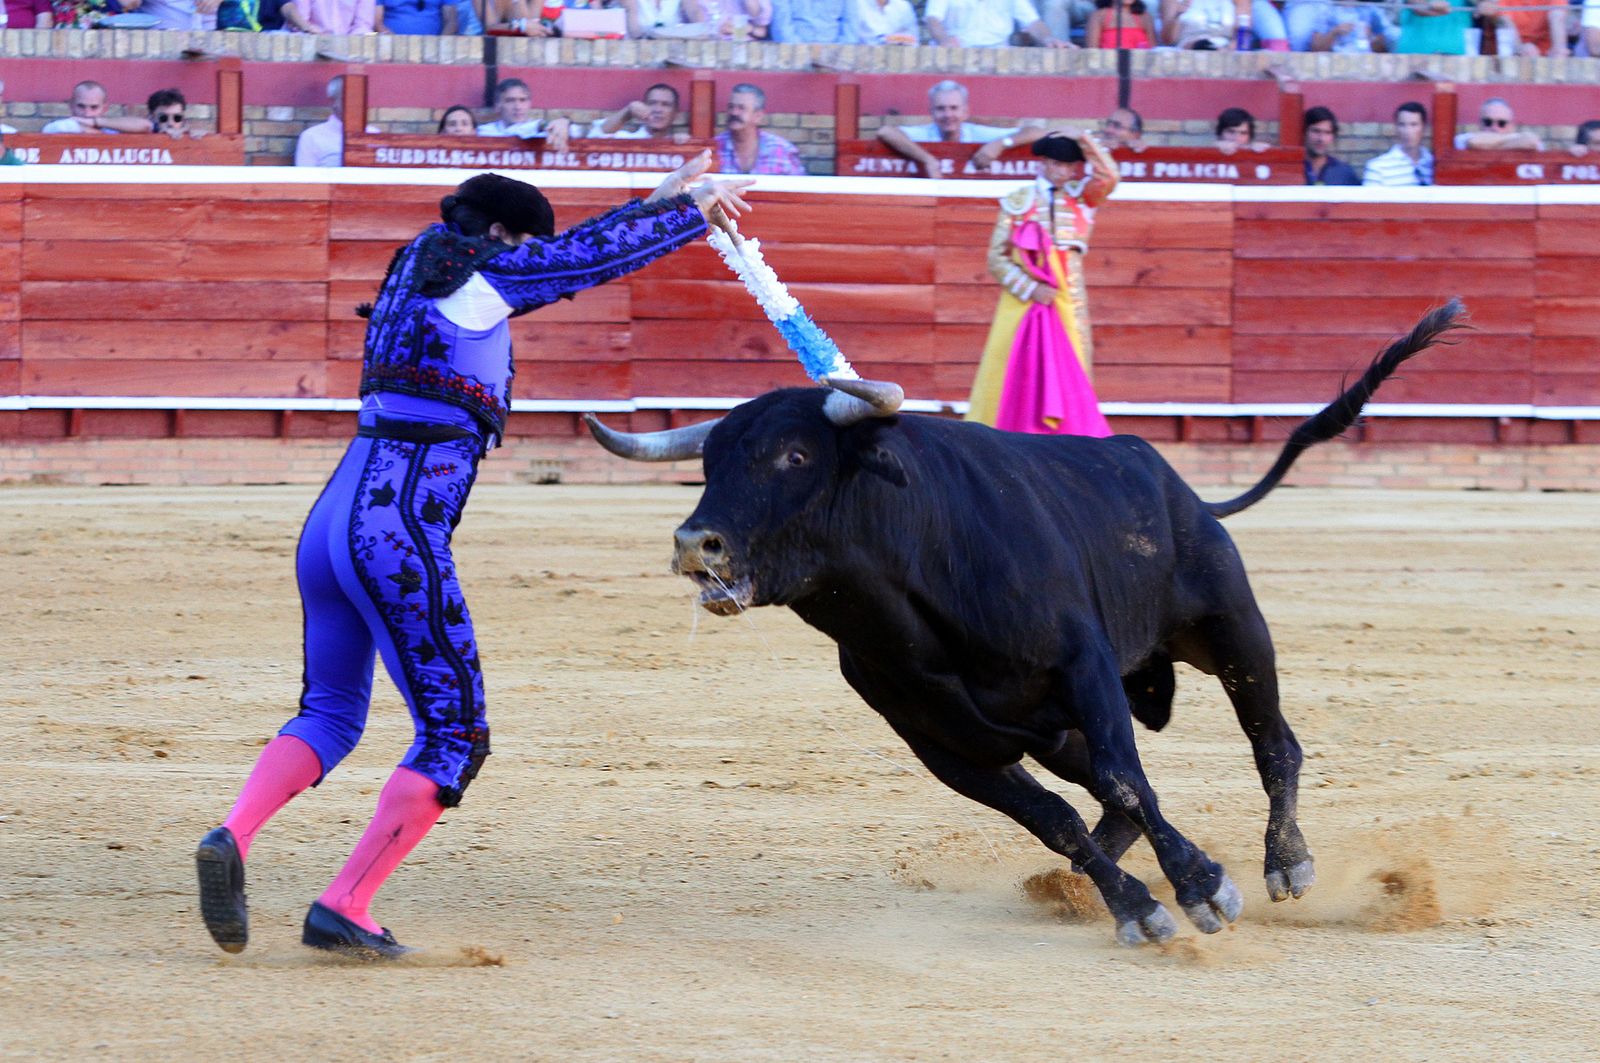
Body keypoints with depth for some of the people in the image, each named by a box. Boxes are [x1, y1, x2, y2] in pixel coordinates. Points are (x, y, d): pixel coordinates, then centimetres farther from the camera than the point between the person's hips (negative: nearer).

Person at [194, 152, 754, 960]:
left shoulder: (419, 271, 20)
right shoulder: (469, 278, -4)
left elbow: (568, 257, 31)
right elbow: (601, 254, 5)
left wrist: (661, 202, 36)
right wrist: (693, 205, 21)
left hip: (331, 524, 9)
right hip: (397, 535, -9)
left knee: (330, 713, 21)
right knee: (453, 735, 1)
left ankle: (232, 835, -4)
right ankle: (343, 908, -4)